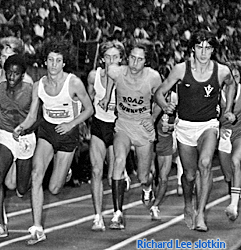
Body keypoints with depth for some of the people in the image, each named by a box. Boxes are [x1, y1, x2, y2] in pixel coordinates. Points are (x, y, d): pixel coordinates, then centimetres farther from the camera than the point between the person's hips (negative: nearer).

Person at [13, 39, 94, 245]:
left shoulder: (74, 83, -15)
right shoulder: (39, 85, -5)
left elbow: (89, 109, -4)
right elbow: (32, 116, 1)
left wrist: (72, 123, -18)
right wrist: (21, 127, -20)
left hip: (68, 133, -3)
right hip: (46, 131, 3)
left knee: (54, 189, -3)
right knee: (36, 175, -21)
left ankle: (65, 172, 37)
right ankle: (37, 229, -19)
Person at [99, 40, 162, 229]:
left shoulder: (153, 77, -16)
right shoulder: (116, 72, -17)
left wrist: (152, 118, -8)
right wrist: (107, 96, 10)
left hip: (144, 128, 0)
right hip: (123, 125, 0)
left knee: (143, 177, 6)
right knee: (119, 160, -28)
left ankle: (147, 185, 49)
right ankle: (118, 214, -26)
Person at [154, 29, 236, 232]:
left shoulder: (222, 71, -7)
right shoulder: (181, 69, -10)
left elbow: (231, 84, 18)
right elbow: (159, 93, -1)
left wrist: (228, 110, 13)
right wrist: (165, 105, -22)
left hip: (208, 125, -1)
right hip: (185, 126, 1)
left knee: (205, 164, -27)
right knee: (190, 175, 8)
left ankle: (200, 214, -23)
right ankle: (188, 206, 40)